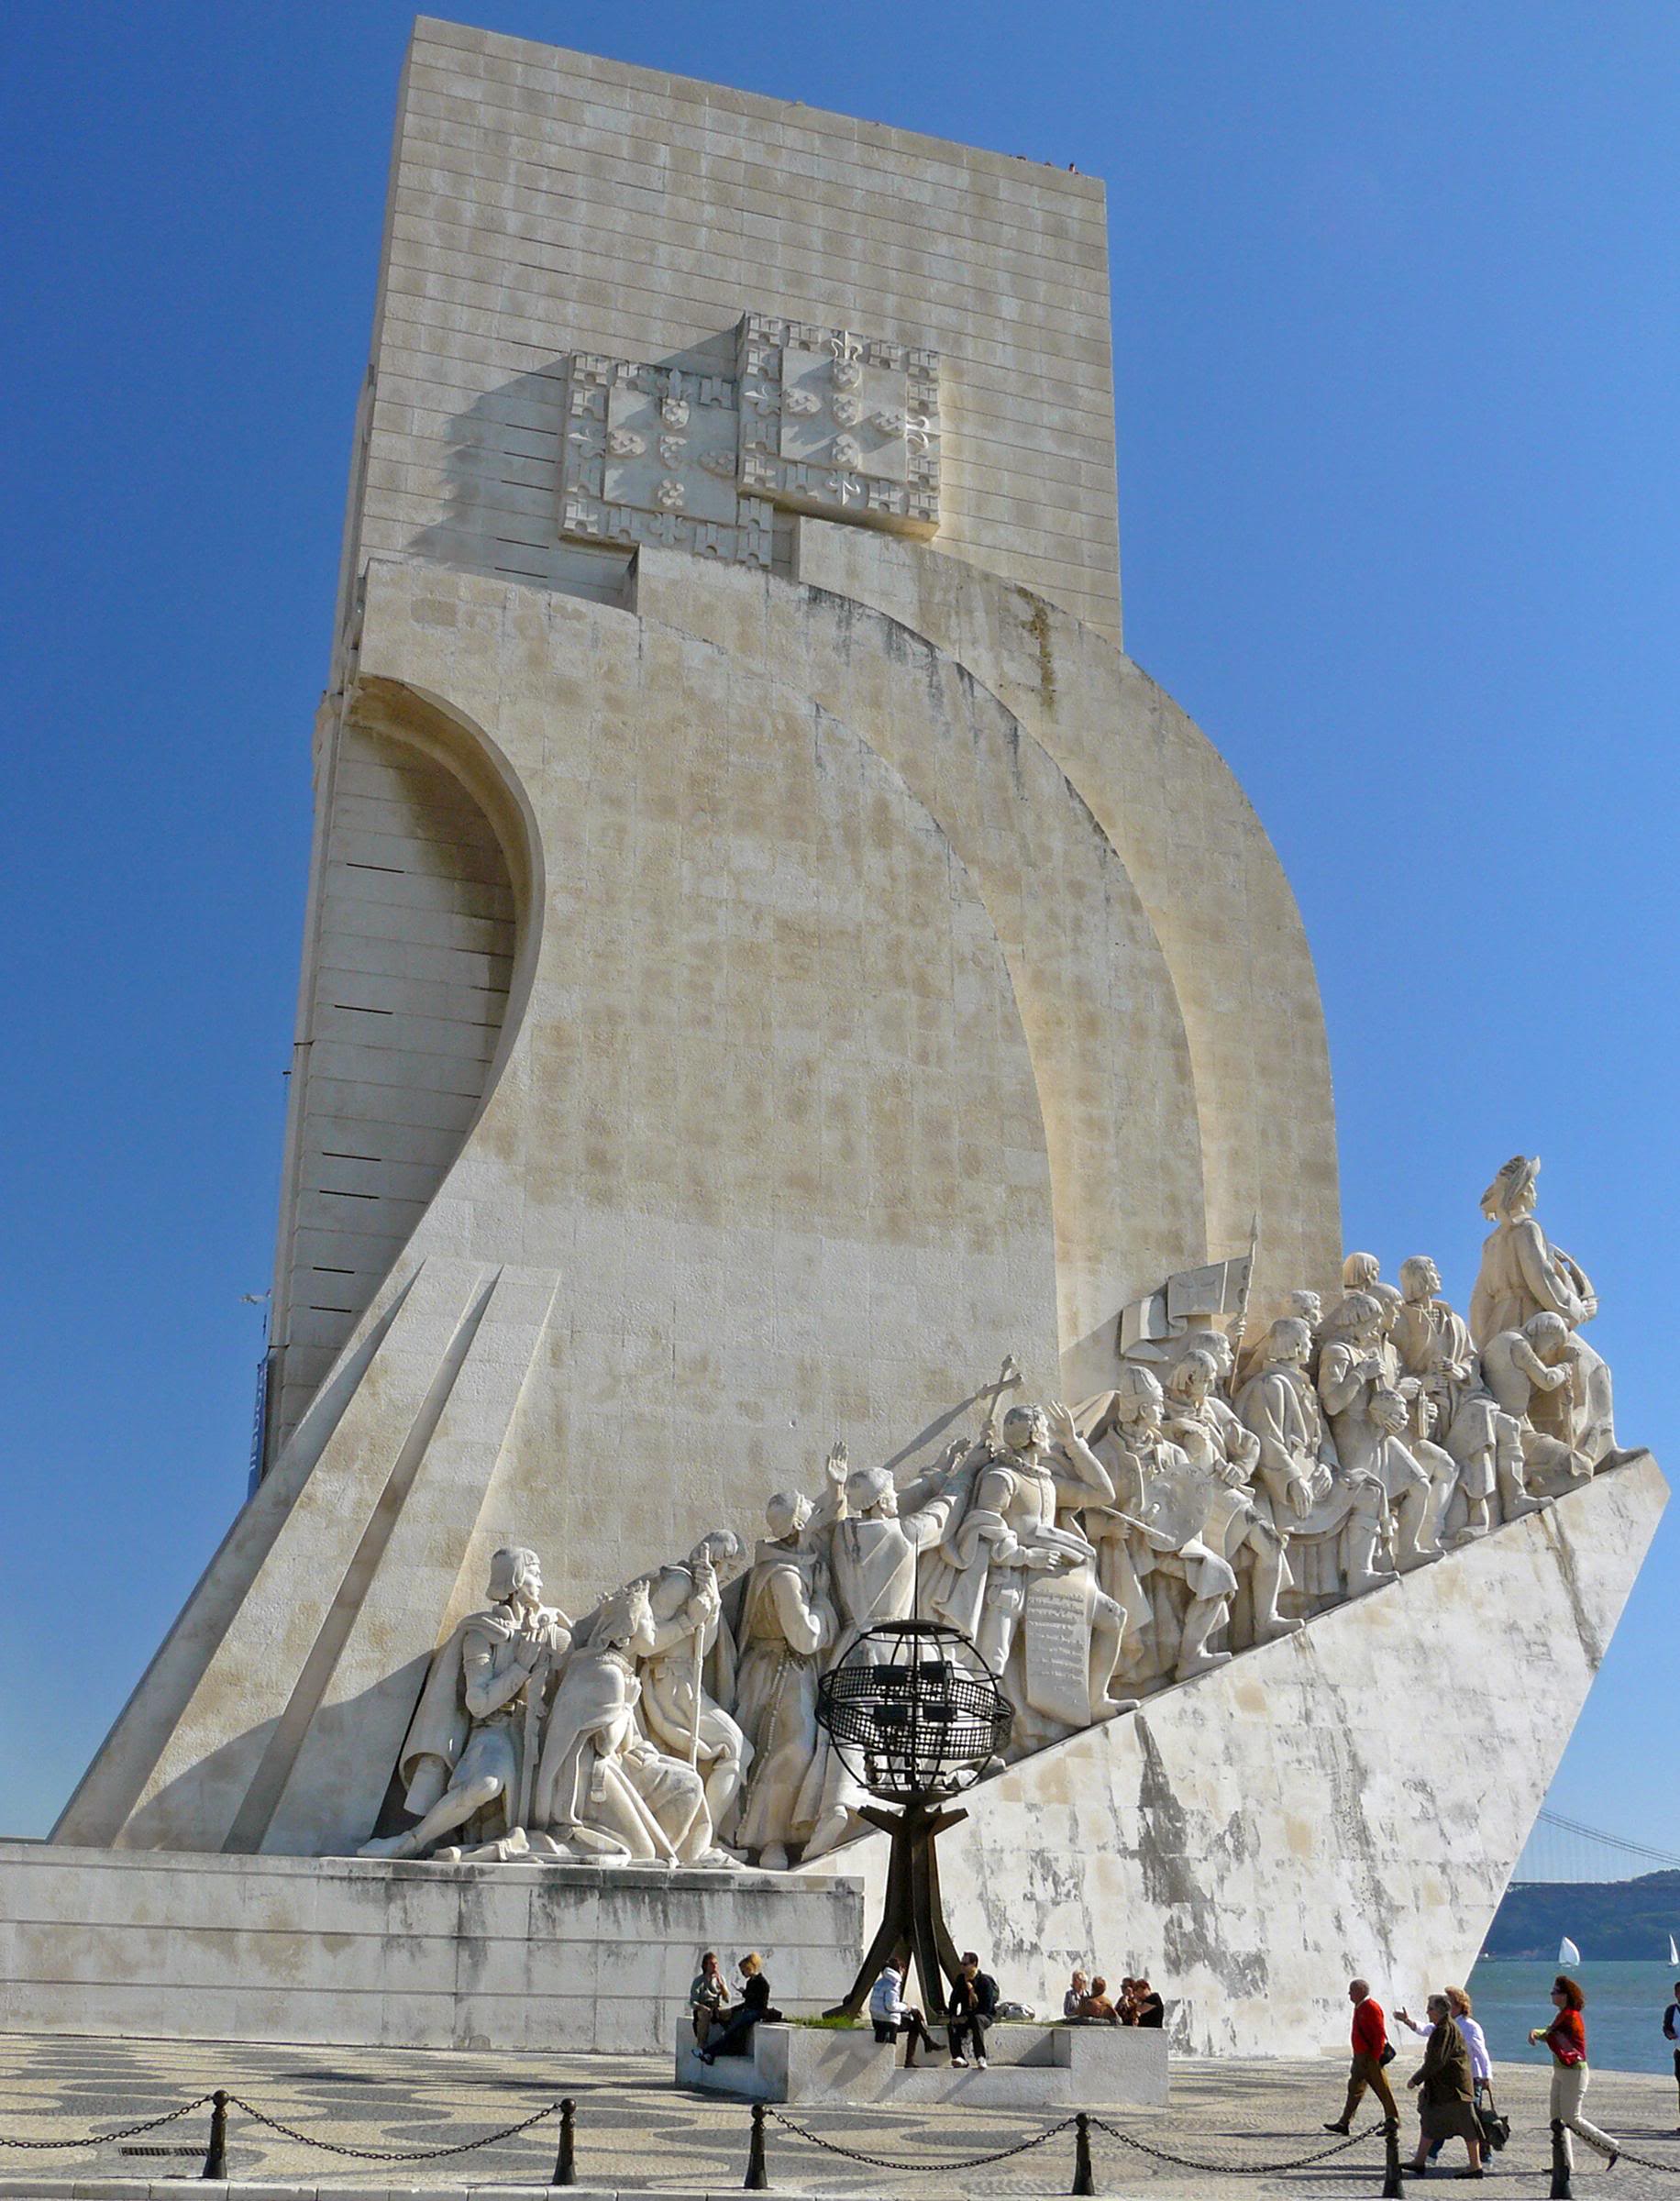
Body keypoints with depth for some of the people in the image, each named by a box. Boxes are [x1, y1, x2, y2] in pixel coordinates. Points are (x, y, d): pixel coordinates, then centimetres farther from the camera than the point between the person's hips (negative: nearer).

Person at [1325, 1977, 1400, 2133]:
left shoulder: (1371, 2008, -17)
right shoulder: (1359, 2007, 13)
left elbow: (1380, 2034, -20)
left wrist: (1375, 2058, -21)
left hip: (1371, 2057, -10)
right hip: (1360, 2056, 10)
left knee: (1382, 2090, 0)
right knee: (1354, 2089, 9)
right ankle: (1345, 2122, 11)